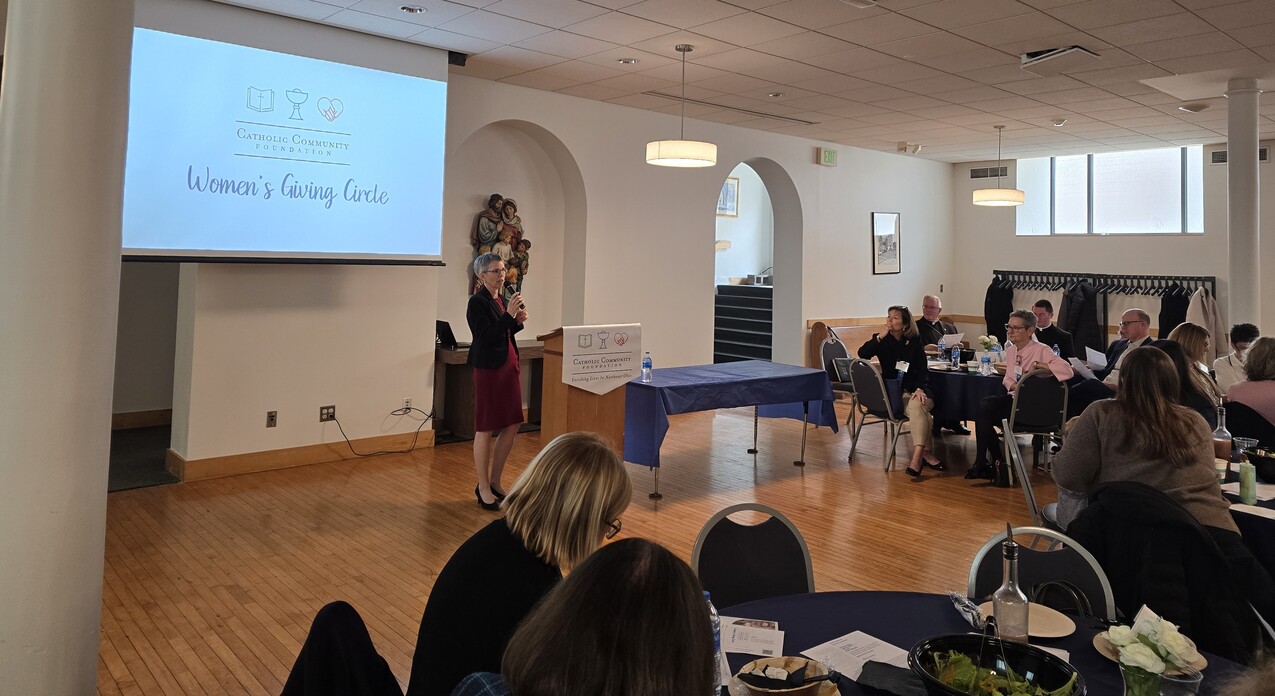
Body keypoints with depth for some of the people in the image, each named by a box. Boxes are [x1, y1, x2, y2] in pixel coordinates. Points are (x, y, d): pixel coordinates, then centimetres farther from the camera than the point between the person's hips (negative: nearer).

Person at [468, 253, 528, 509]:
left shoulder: (501, 299, 12)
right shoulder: (477, 302, -12)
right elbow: (486, 338, -19)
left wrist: (518, 321, 2)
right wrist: (509, 314, -24)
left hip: (509, 365, 8)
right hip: (489, 369, -8)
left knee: (511, 426, 10)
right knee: (486, 429, 1)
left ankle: (494, 482, 23)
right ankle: (483, 488, 13)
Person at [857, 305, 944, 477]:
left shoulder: (914, 341, 7)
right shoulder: (881, 341, 5)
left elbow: (923, 369, 1)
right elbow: (862, 354, -14)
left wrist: (919, 389, -16)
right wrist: (881, 337, -17)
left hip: (917, 390, 1)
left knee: (916, 406, -34)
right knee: (918, 411, -32)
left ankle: (917, 456, -42)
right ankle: (925, 454, -31)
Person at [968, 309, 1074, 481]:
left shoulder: (1041, 350, -11)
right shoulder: (1011, 350, 10)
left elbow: (1068, 371, -25)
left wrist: (1037, 364, -22)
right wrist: (1013, 386, -2)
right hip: (1013, 399, 6)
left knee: (984, 410, -21)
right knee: (983, 405, -23)